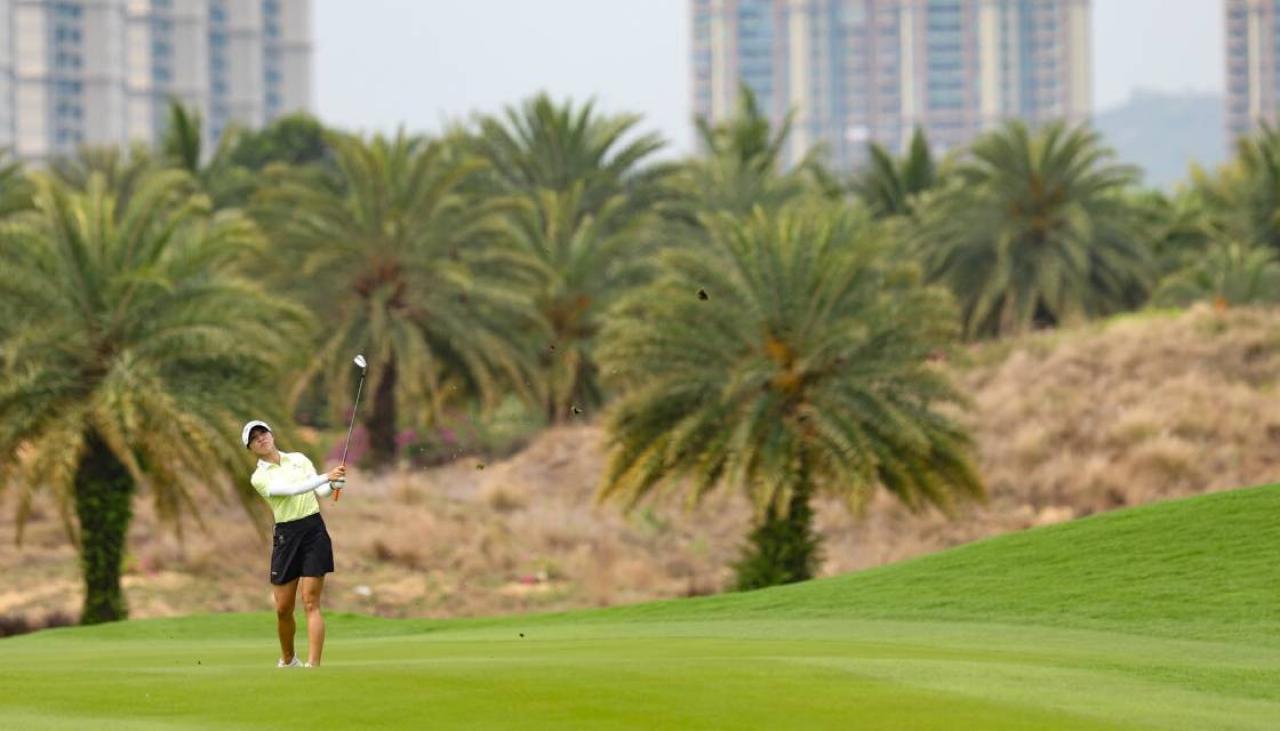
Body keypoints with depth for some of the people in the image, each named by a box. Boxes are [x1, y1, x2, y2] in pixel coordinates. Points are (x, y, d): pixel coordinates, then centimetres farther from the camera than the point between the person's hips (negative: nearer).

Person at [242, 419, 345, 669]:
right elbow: (291, 490, -16)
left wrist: (334, 483, -20)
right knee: (283, 608, 5)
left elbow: (321, 491, 3)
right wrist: (326, 477, -25)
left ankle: (313, 666, -13)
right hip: (286, 535, 0)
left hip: (314, 531, 0)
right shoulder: (259, 477, -1)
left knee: (311, 603, -8)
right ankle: (287, 660, 31)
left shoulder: (299, 459, 10)